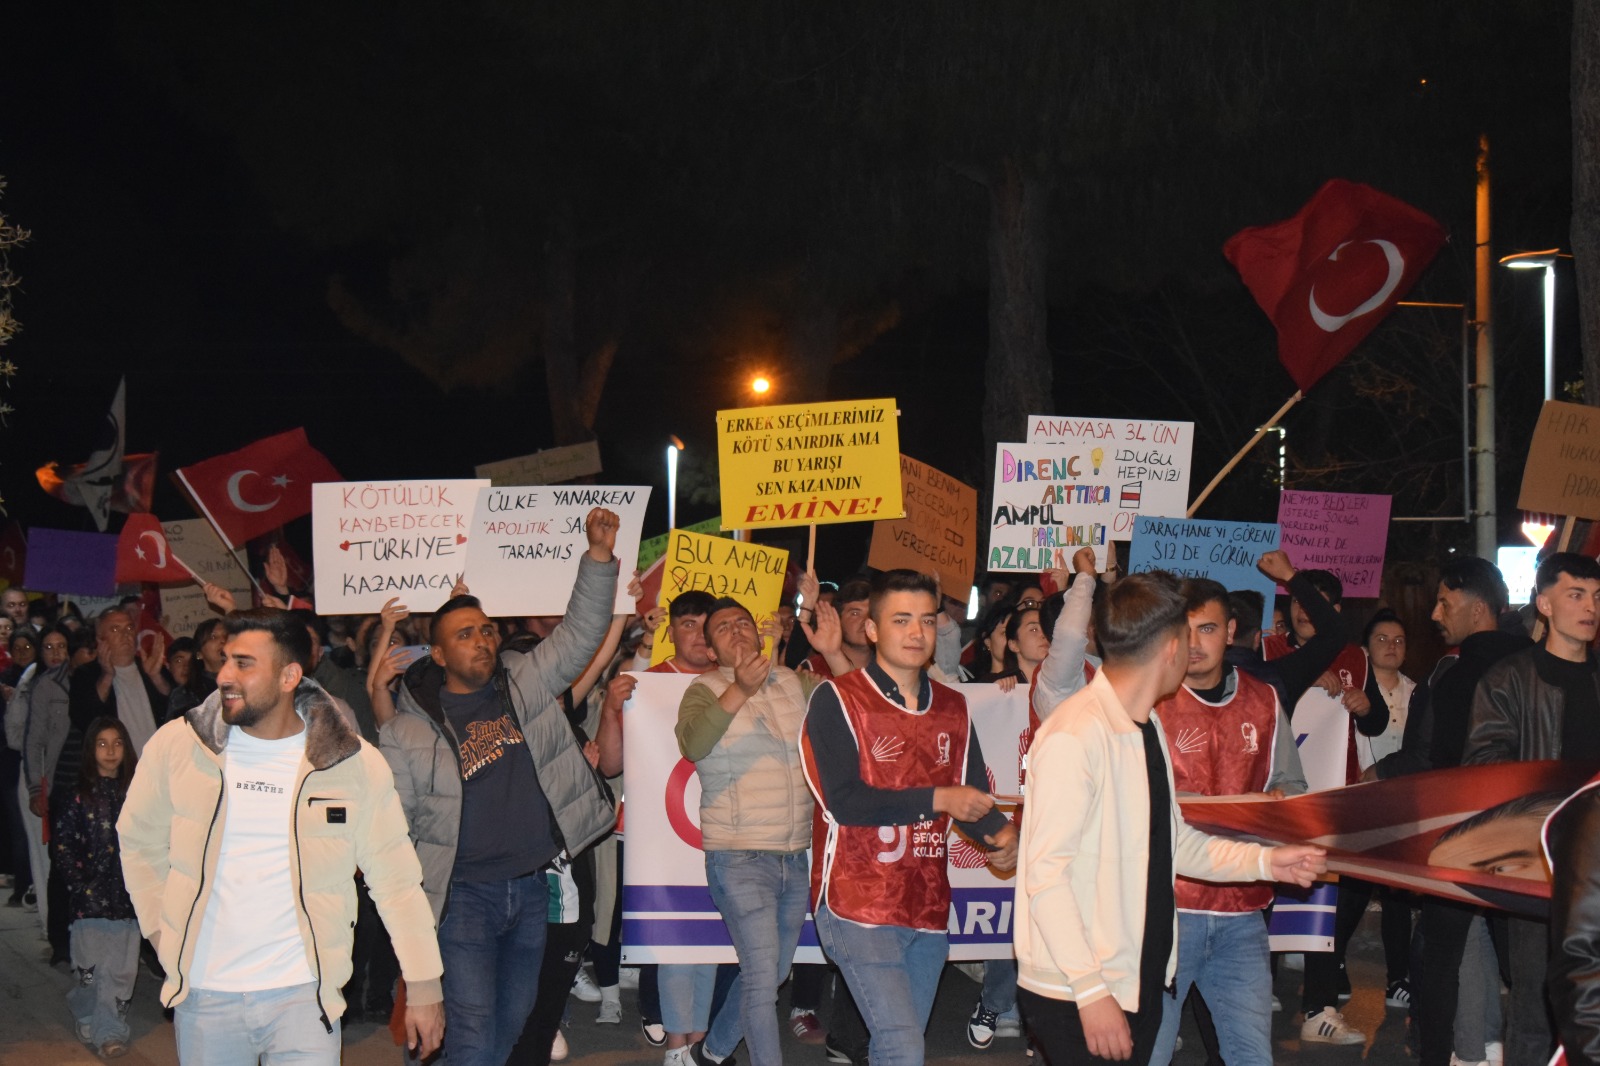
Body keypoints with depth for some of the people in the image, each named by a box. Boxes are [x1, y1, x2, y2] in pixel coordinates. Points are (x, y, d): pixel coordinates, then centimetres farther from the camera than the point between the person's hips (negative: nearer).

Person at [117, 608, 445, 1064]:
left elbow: (397, 880, -1)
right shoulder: (176, 746, -2)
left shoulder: (355, 765, -5)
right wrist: (160, 926, 8)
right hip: (203, 993, 2)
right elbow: (139, 840, 14)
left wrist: (424, 986, -2)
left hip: (304, 993, -2)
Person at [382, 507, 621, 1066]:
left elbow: (581, 631, 4)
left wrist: (598, 554, -9)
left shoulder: (526, 683, 5)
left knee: (514, 1020, 12)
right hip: (465, 894, -4)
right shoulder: (409, 729, -4)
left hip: (531, 888, 4)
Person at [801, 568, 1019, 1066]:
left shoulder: (952, 708, 11)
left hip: (928, 906, 6)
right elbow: (844, 800, -16)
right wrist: (935, 800, -15)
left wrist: (1001, 834, -12)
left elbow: (972, 797, 10)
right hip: (860, 906, -6)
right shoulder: (838, 699, -6)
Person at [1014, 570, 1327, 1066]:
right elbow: (1046, 874, -21)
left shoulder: (1147, 727, 12)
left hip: (1140, 982, 9)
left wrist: (1263, 860, 10)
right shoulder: (1075, 736, -19)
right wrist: (1090, 989, -23)